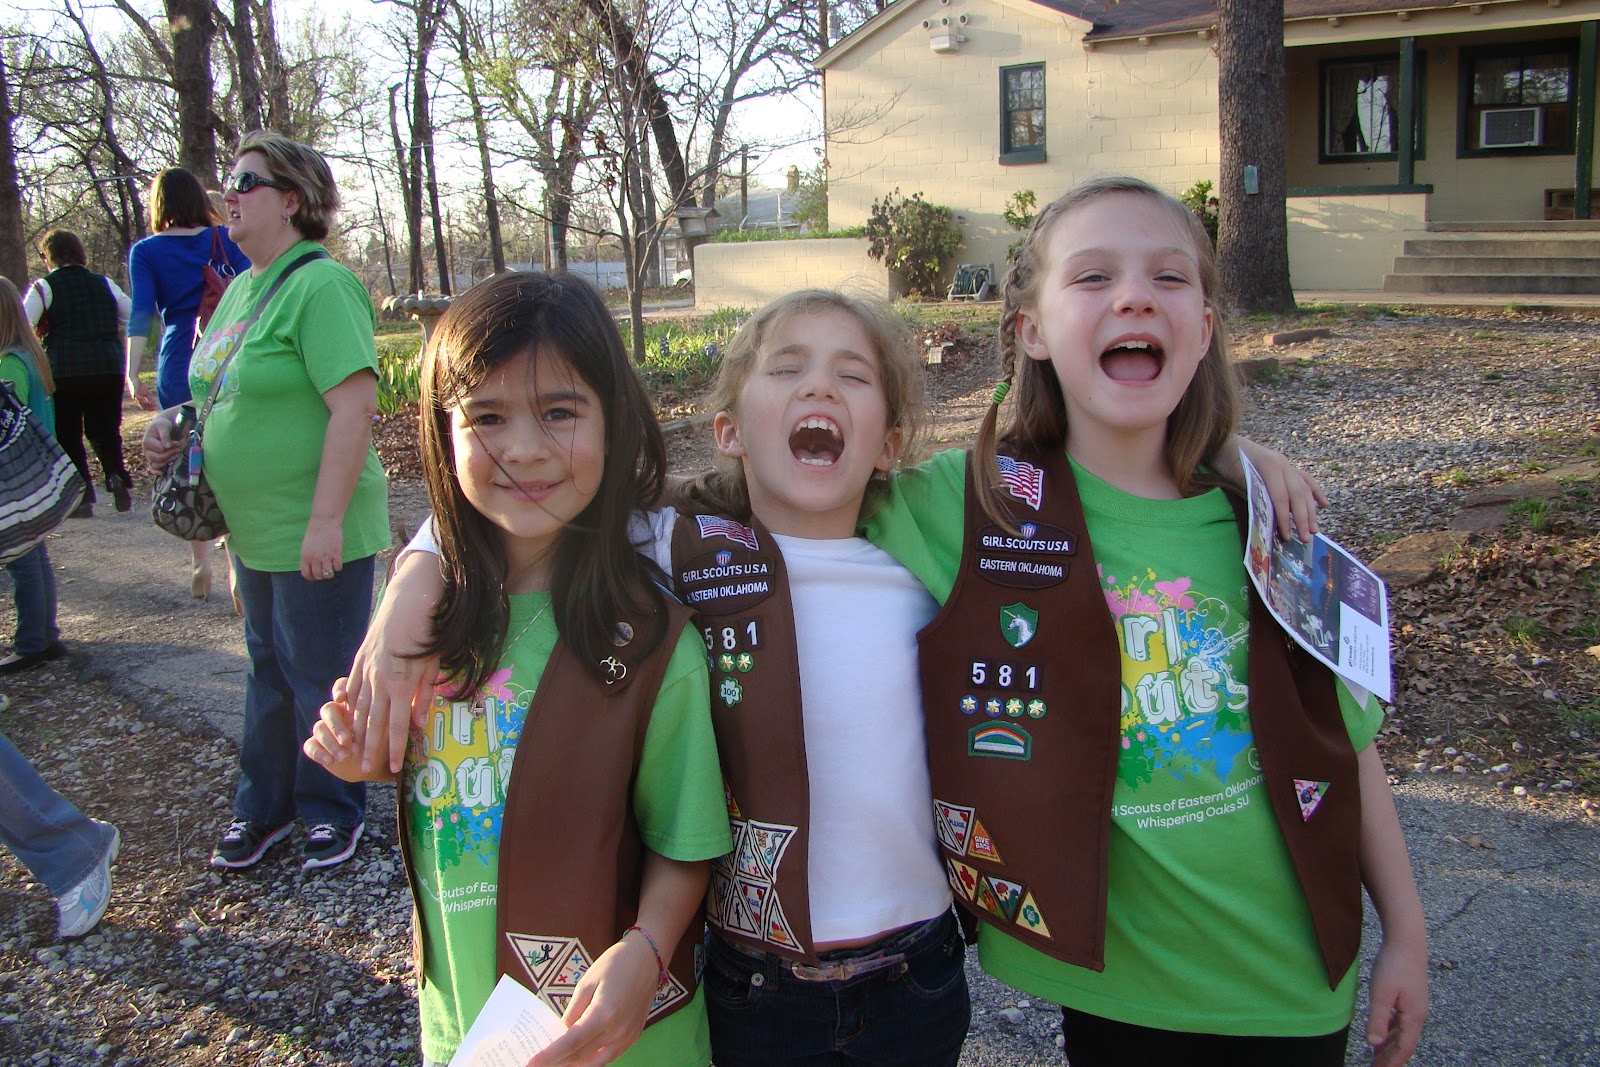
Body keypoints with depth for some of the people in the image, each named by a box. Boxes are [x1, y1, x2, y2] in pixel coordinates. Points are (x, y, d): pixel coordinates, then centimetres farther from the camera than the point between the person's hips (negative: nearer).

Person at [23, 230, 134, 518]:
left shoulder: (44, 287, -1)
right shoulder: (104, 284, 10)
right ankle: (116, 475, -9)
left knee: (68, 434, 8)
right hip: (108, 367, 3)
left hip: (64, 369, -3)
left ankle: (82, 497, 2)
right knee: (105, 430, 16)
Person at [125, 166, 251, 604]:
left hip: (179, 366, 0)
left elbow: (142, 313, -6)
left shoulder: (145, 251, 4)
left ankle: (201, 567, 21)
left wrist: (132, 373, -7)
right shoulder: (225, 240, 8)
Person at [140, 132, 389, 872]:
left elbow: (354, 405, -25)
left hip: (315, 537, -9)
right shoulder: (243, 288, 12)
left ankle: (334, 811, 24)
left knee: (320, 676, 6)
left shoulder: (321, 286, -17)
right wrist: (177, 425, 4)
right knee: (269, 671, 20)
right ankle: (265, 806, 34)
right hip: (255, 532, 9)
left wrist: (325, 521, -26)